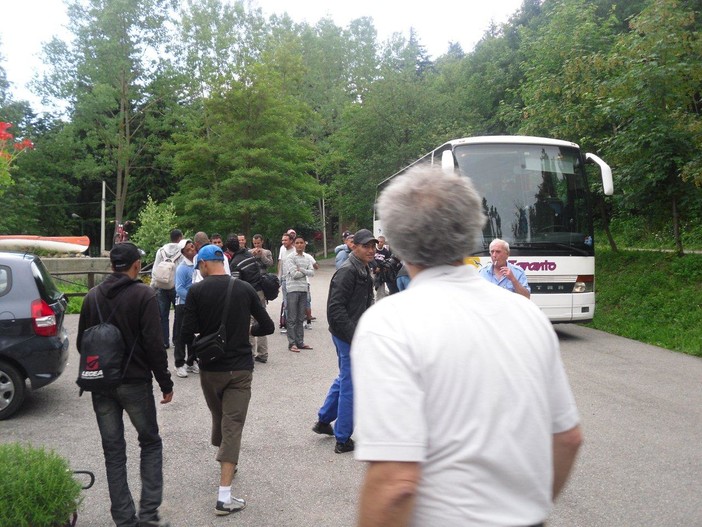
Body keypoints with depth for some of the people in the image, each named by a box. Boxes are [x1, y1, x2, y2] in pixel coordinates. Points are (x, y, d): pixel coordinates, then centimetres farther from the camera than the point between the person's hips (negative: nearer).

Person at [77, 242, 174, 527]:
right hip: (135, 383, -4)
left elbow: (81, 343, 10)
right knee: (150, 443, 12)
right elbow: (153, 344, -14)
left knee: (113, 451, 11)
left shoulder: (92, 296, 5)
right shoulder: (143, 294, -11)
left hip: (101, 384, 4)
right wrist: (165, 383, -7)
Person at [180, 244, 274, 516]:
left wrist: (198, 344, 10)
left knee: (219, 418, 23)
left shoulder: (197, 290, -7)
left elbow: (187, 334, -11)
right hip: (240, 367, 0)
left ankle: (225, 461, 45)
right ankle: (224, 496, -8)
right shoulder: (245, 289, -1)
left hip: (210, 369, 0)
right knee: (233, 425, -2)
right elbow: (267, 327, 2)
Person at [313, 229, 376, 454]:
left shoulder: (364, 270, 13)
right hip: (347, 335, -10)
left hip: (354, 334, 10)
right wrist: (355, 336, -24)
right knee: (350, 385, -1)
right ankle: (343, 440, 11)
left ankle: (323, 420, 38)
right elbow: (335, 308, -24)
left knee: (344, 378, 23)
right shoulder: (347, 272, -19)